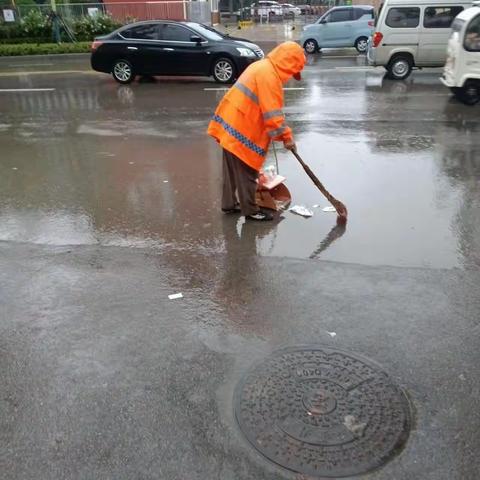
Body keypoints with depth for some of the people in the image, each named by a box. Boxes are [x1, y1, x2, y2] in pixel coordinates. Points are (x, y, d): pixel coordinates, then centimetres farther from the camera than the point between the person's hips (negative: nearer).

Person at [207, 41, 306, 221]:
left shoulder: (262, 66, 15)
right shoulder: (269, 75, -18)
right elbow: (272, 113, -21)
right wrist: (286, 136, -14)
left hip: (231, 124, 10)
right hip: (241, 131, -10)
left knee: (232, 170, 17)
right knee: (246, 173, 0)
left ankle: (229, 203, 27)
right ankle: (251, 210, 10)